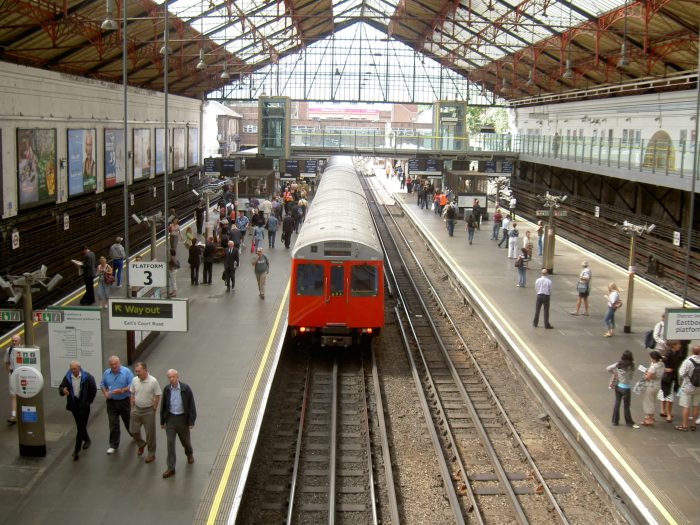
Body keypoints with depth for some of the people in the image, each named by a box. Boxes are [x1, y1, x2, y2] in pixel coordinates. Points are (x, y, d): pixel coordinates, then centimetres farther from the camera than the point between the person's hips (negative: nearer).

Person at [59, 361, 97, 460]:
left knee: (81, 426, -6)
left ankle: (77, 450, -5)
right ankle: (87, 440, 41)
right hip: (73, 404, 4)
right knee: (80, 425, 16)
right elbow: (61, 387, 0)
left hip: (84, 404, -4)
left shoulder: (87, 377, -11)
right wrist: (63, 390, -24)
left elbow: (93, 389, -2)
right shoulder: (67, 377, -3)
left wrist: (89, 401, -2)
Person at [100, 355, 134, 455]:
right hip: (111, 402, 2)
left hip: (124, 401, -2)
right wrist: (105, 393, -7)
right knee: (113, 425, 1)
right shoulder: (106, 373, 0)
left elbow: (132, 386, -14)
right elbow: (102, 385, 12)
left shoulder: (126, 372, -12)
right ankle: (113, 445, 9)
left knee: (128, 421, 16)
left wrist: (122, 391, -26)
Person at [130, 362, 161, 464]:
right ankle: (141, 444, 41)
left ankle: (151, 454, 21)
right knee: (133, 430, 12)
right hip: (136, 409, 4)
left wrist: (153, 409, -9)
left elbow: (157, 396, -11)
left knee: (150, 433, 6)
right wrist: (132, 407, 8)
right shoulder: (134, 380, -5)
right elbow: (132, 394, 8)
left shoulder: (153, 381, -19)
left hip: (148, 410, -4)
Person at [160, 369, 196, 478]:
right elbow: (163, 406, 5)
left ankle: (189, 454, 49)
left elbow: (191, 405, -9)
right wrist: (162, 421, 8)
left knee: (185, 440, 16)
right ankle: (171, 468, 6)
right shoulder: (166, 390, -6)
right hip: (170, 418, 1)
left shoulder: (186, 389, -14)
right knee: (170, 443, -1)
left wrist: (191, 421, -10)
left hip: (183, 418, -1)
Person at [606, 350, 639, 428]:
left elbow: (608, 368, -3)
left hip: (617, 386, 5)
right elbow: (631, 376, -5)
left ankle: (615, 421, 24)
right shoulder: (630, 367, -20)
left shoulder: (618, 364, -8)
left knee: (616, 403, 15)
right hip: (626, 388, -5)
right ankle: (629, 422, 24)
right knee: (626, 406, 9)